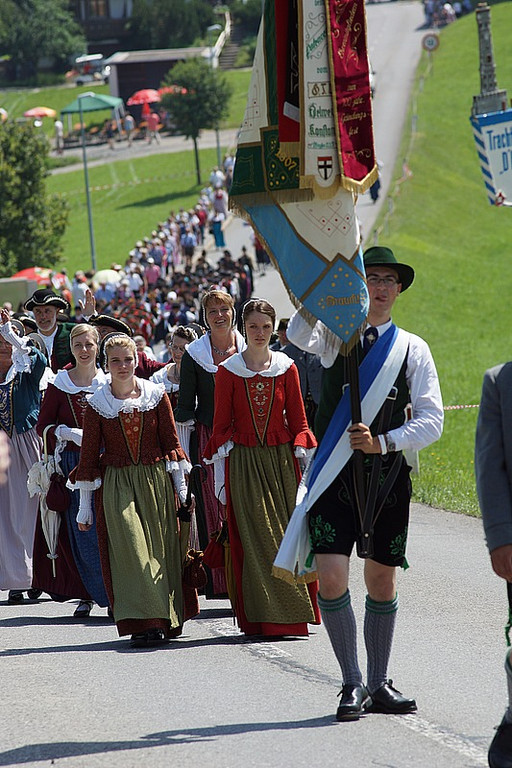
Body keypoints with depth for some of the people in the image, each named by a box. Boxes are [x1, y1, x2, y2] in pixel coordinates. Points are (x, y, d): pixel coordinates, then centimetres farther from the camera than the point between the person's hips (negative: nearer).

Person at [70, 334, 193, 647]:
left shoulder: (156, 395, 3)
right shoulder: (98, 403, 2)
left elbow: (171, 442, 7)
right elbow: (89, 454, 6)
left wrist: (182, 488, 3)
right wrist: (84, 506, 5)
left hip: (156, 481, 1)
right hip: (116, 485, -1)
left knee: (160, 548, 2)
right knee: (130, 548, -13)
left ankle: (167, 621, 14)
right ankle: (145, 624, -18)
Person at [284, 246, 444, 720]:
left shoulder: (413, 349, 8)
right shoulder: (335, 335, 5)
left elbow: (430, 420, 1)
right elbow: (298, 336, -20)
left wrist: (383, 442, -13)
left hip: (387, 475, 2)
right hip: (335, 473, -2)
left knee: (382, 581, 9)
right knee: (331, 578, -13)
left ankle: (378, 684, 22)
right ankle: (352, 684, 0)